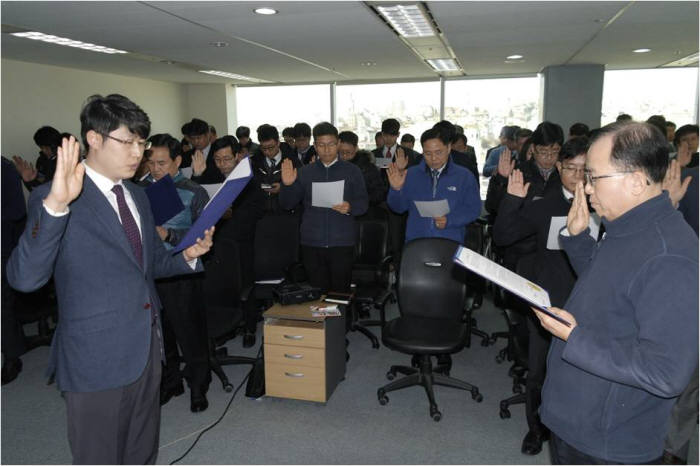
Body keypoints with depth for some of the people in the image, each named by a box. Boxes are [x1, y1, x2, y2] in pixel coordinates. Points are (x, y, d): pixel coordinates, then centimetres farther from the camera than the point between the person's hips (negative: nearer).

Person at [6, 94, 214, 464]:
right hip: (97, 361, -6)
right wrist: (55, 205, -38)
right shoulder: (53, 198, -13)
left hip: (147, 350, 7)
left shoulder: (137, 196, 11)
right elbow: (23, 278, -25)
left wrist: (187, 256, -2)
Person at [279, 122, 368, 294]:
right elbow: (287, 204, 8)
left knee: (341, 293, 0)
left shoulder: (352, 171, 6)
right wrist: (287, 185, -10)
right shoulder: (305, 172, 10)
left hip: (342, 243, -1)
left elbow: (363, 203, 2)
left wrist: (350, 207, -19)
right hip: (312, 243, 1)